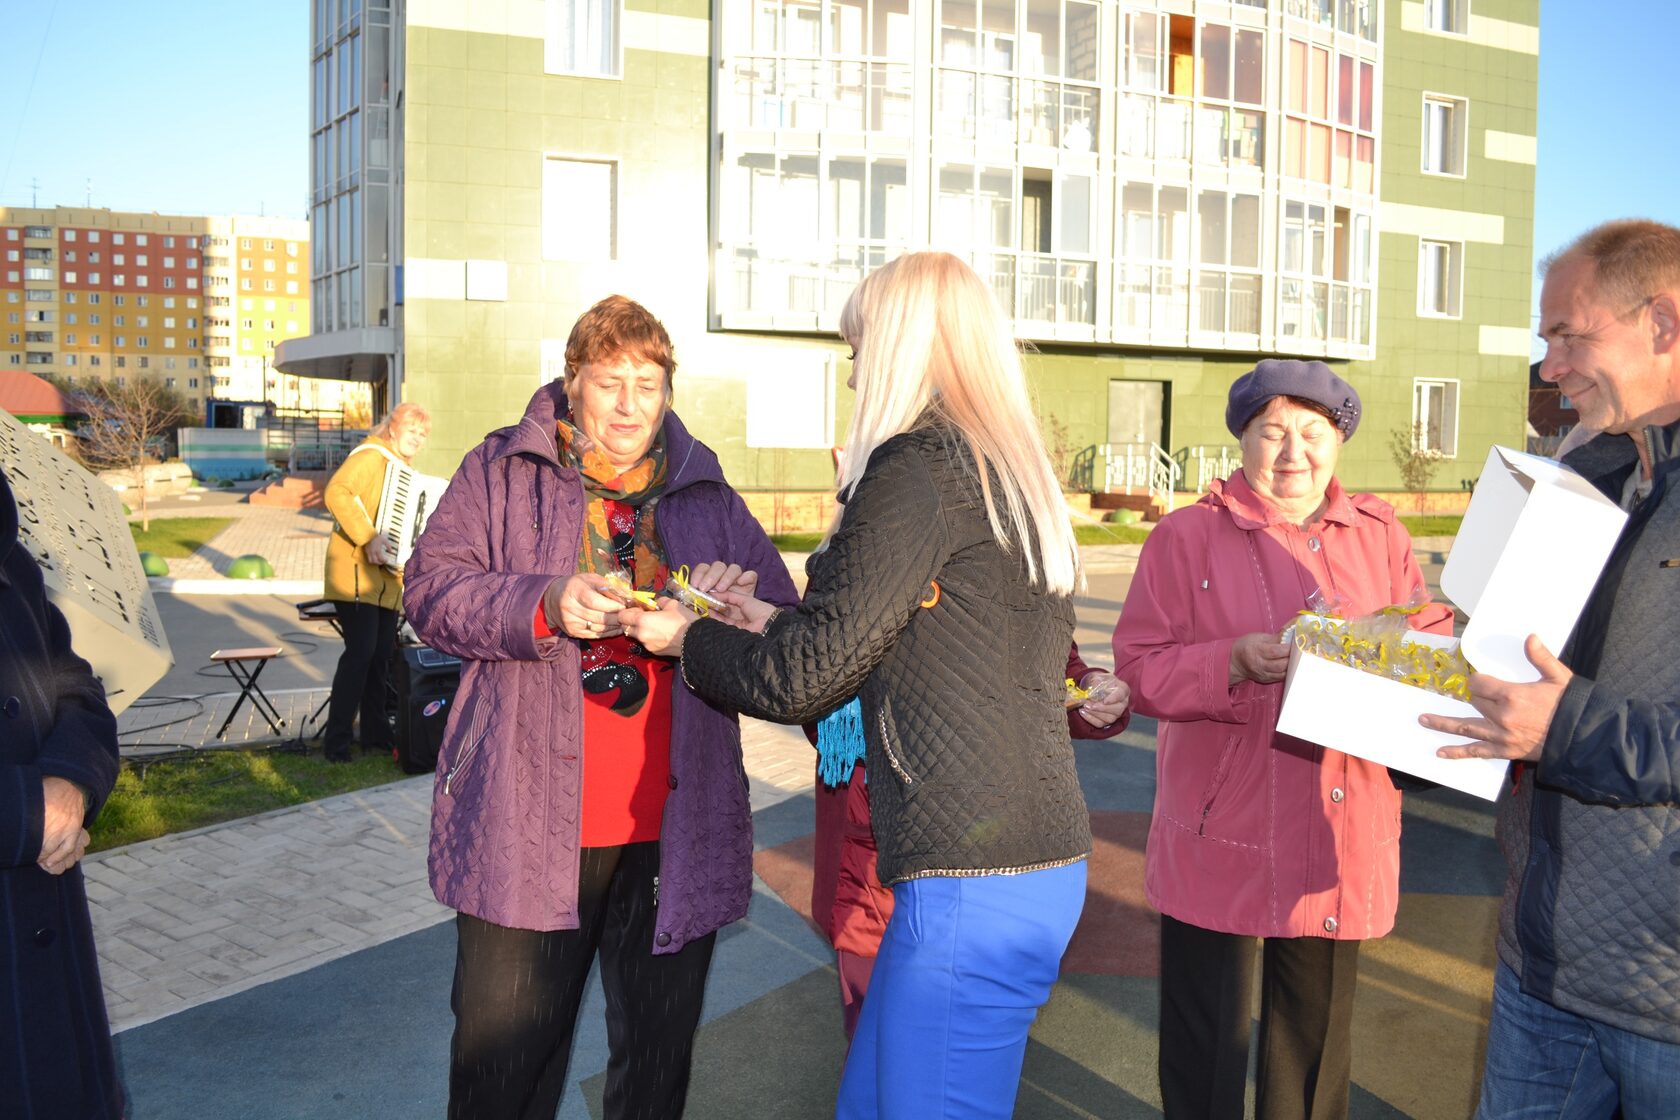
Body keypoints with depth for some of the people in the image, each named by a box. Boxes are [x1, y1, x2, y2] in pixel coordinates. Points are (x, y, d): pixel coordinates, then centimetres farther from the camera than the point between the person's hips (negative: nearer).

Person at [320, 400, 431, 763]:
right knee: (361, 650, -14)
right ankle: (336, 739, -8)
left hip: (388, 578, 9)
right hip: (355, 572, -9)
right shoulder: (370, 456, -8)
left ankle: (375, 732, 19)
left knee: (382, 654, 9)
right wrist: (367, 537, -30)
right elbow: (337, 493, -24)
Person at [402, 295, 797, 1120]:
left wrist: (731, 604, -14)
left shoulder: (705, 492, 12)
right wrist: (545, 606, -20)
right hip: (527, 827, -2)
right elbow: (431, 589, -4)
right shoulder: (501, 471, 6)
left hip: (671, 831, 2)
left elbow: (785, 623, 9)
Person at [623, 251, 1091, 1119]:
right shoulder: (1017, 479, 14)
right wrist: (775, 622, 25)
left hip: (974, 881, -9)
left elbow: (807, 678, -10)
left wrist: (686, 639, 7)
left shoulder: (918, 468, -13)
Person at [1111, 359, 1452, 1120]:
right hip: (1222, 845, -3)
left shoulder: (1380, 533, 8)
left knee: (1317, 1031, 17)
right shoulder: (1188, 536, -2)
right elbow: (1139, 666, -7)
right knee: (1206, 1041, 9)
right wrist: (1237, 660, -22)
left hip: (1342, 844, 3)